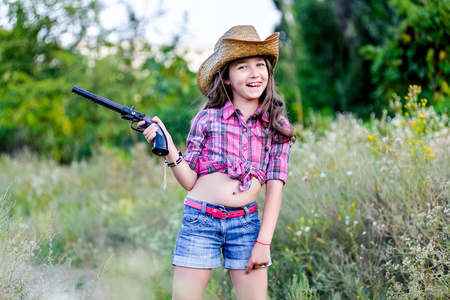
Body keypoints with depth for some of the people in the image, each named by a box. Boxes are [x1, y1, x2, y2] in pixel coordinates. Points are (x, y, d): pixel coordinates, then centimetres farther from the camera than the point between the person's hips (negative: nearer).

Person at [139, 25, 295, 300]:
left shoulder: (277, 125, 6)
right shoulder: (207, 119, 2)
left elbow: (275, 187, 2)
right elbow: (190, 182, 2)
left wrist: (264, 242, -5)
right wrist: (168, 147, -13)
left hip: (246, 223, 1)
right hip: (200, 220, -1)